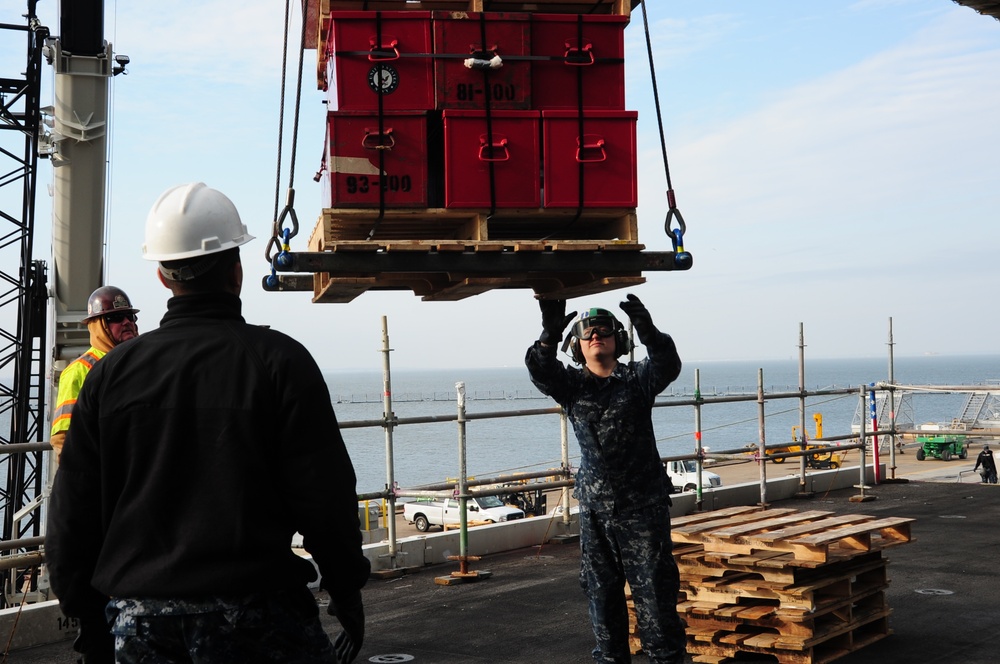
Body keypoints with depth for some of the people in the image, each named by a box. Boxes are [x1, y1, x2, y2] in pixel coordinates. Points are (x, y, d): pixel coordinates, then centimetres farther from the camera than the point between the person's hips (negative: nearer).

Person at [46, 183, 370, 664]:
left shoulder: (111, 372, 3)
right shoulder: (278, 359, -8)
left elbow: (72, 512, 7)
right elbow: (325, 497, -9)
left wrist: (90, 618, 17)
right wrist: (347, 589, 4)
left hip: (136, 621, 4)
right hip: (255, 613, -3)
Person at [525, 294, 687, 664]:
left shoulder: (638, 379, 1)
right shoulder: (570, 384, 5)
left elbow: (667, 365, -19)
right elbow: (540, 371, -14)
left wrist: (647, 331, -40)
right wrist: (550, 335, -34)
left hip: (643, 507, -2)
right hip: (595, 508, 3)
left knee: (654, 590, 0)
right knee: (601, 591, 11)